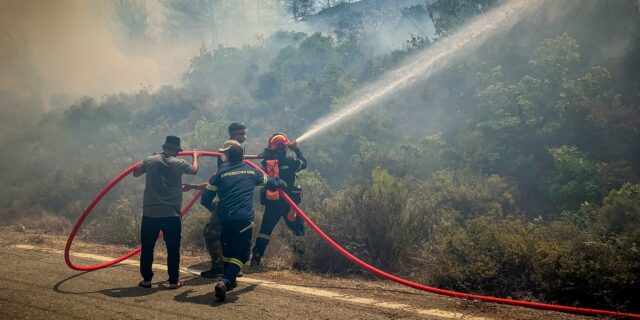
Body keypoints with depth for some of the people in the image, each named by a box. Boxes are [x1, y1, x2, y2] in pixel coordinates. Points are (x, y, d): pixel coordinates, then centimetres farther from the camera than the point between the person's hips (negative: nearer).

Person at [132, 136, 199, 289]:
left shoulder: (150, 160, 0)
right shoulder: (179, 163, -3)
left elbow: (136, 173, 18)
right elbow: (194, 170, 18)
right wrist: (195, 156, 37)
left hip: (150, 213, 2)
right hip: (172, 214, -2)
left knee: (147, 248, 12)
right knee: (173, 249, 6)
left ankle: (146, 279, 16)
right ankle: (174, 281, 9)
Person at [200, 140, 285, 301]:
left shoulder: (221, 172, 7)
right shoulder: (251, 171, 11)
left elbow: (205, 199, 7)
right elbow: (270, 182, 27)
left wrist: (213, 208, 29)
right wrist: (281, 184, 50)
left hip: (224, 218, 2)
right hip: (244, 219, -2)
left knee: (228, 250, 22)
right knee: (241, 253, 0)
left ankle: (228, 281, 28)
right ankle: (225, 282, -18)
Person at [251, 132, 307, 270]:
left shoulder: (266, 160, -3)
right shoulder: (290, 160, -12)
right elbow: (304, 163, 6)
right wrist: (297, 149, 16)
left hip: (270, 202, 4)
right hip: (288, 202, -3)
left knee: (265, 230, 16)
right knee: (298, 230, 8)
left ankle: (255, 259, 13)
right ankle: (298, 262, 3)